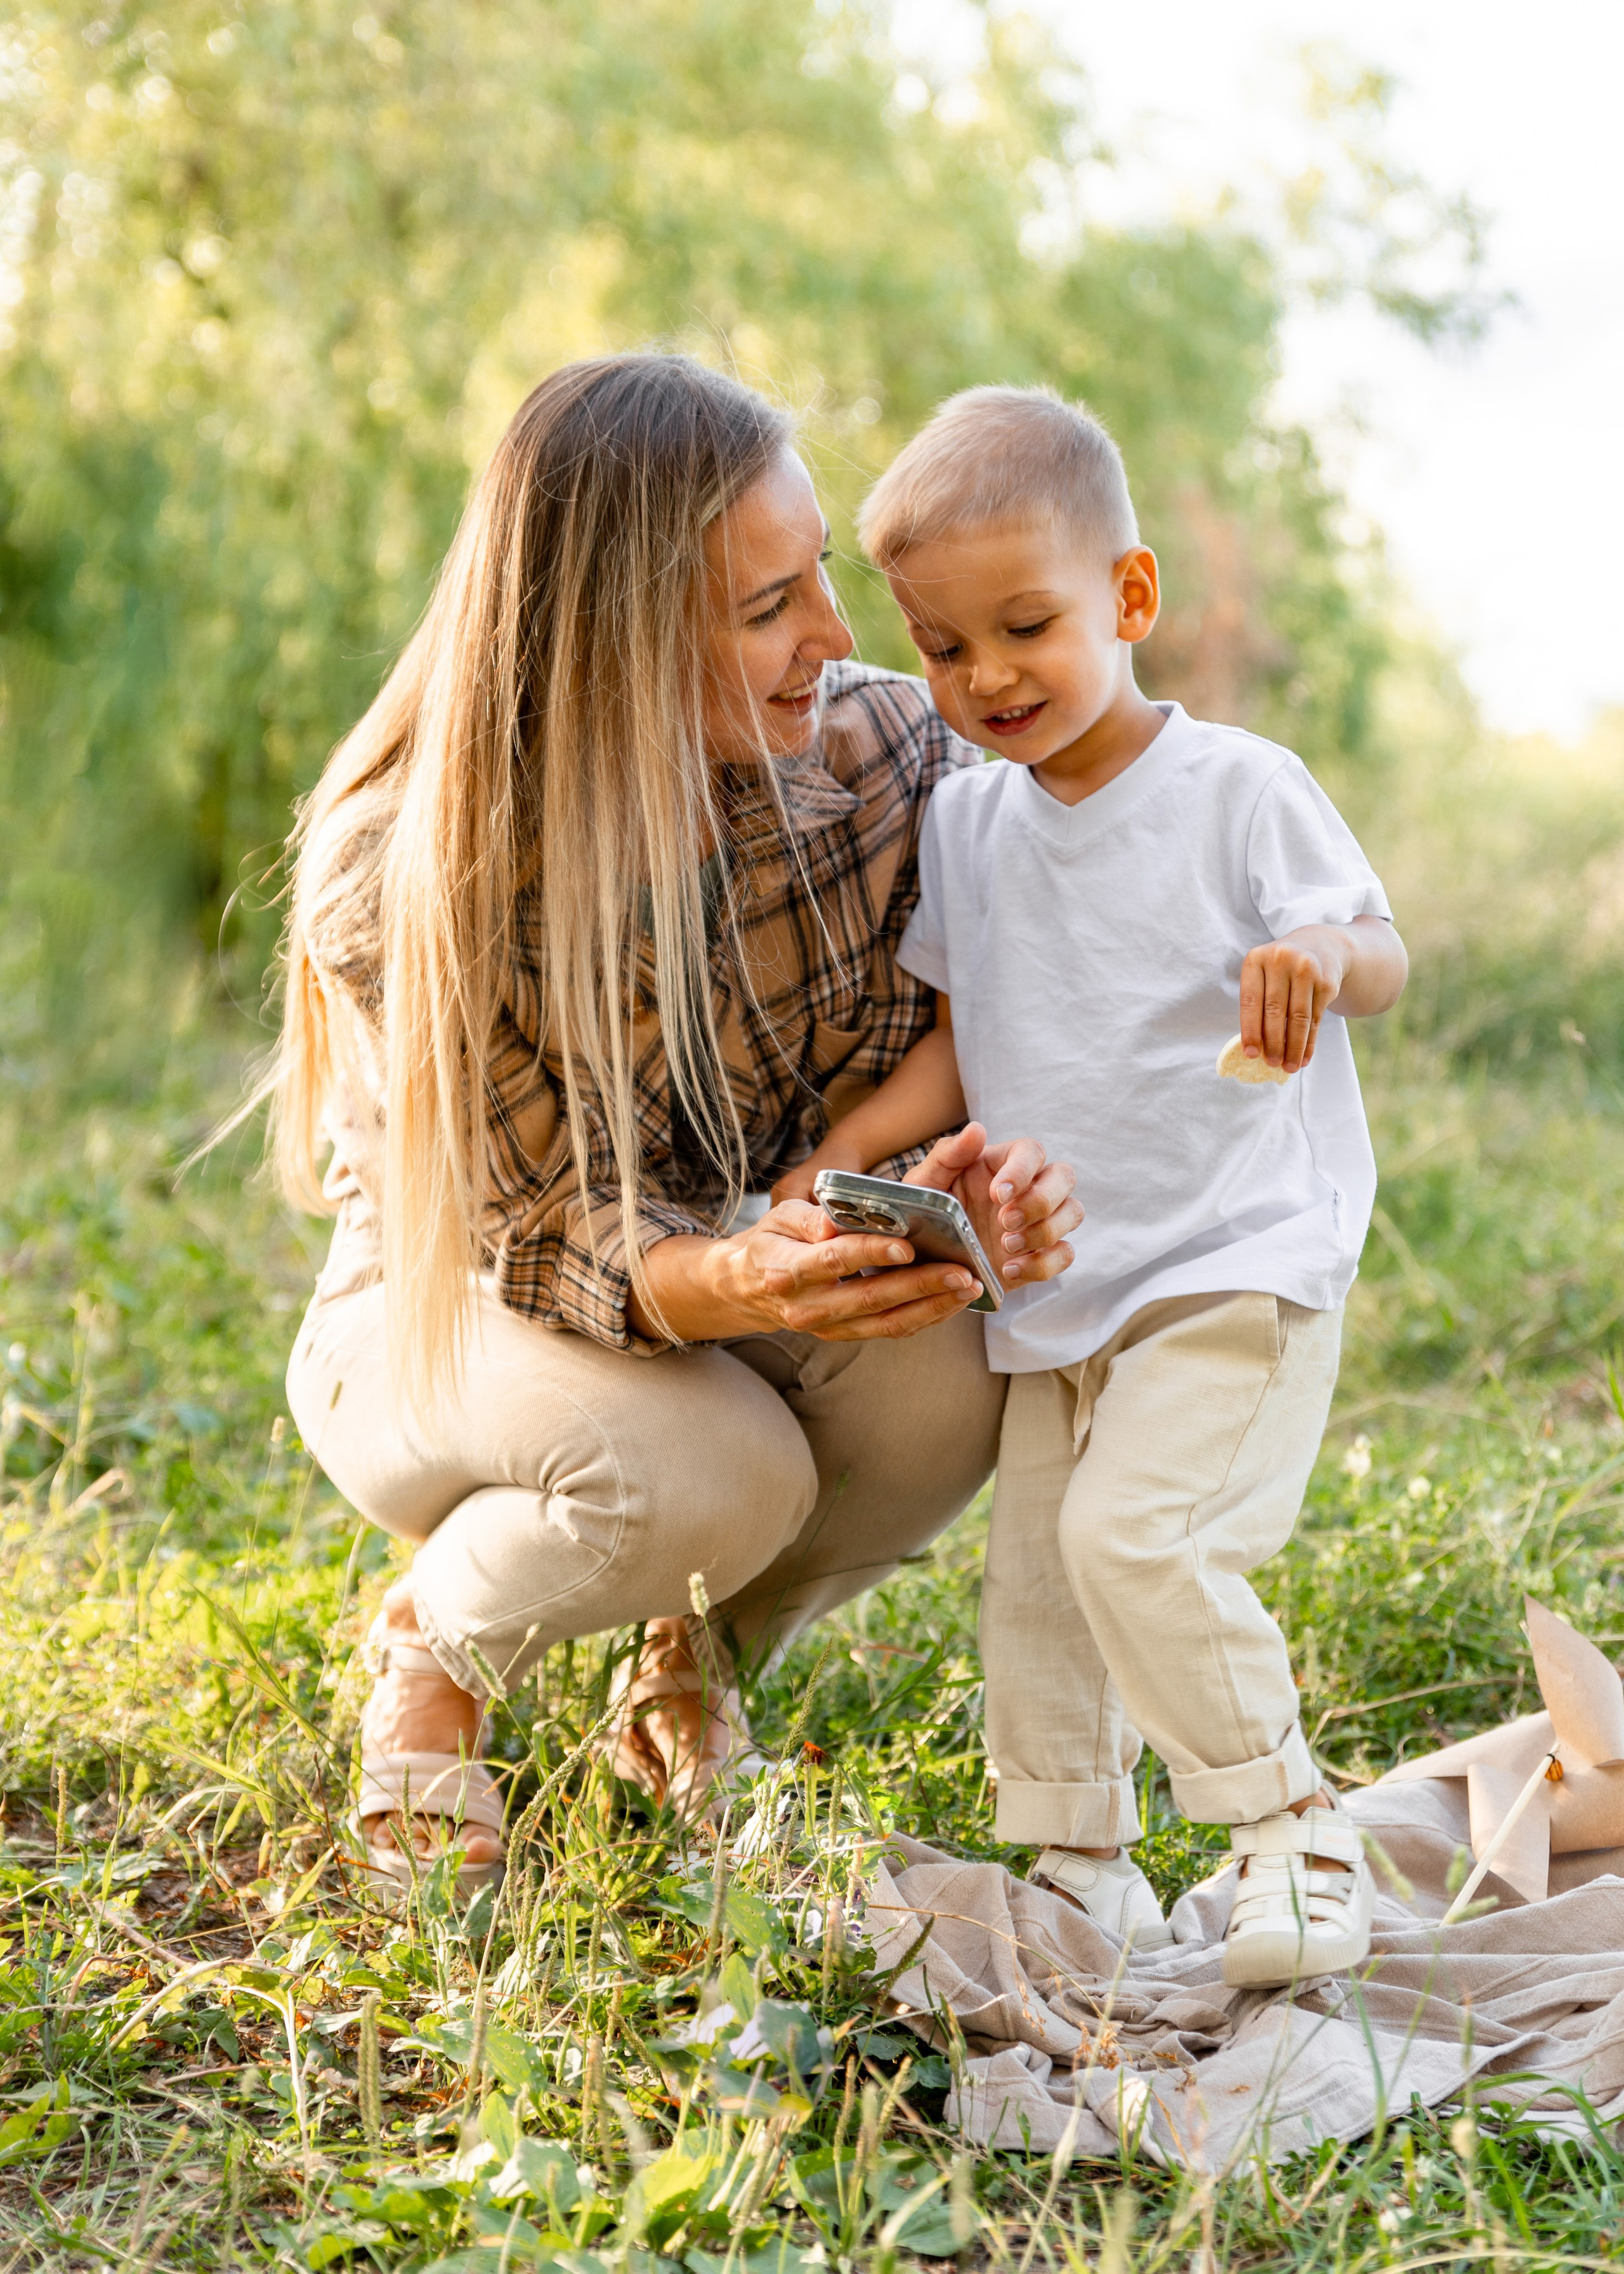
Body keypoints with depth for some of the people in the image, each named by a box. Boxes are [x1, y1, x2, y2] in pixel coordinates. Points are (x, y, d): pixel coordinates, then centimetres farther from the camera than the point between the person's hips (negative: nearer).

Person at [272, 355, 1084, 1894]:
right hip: (443, 1321, -3)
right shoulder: (400, 888, -28)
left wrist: (957, 1176, -34)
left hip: (761, 1263, 4)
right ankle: (437, 1637, 2)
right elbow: (551, 1233, -24)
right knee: (713, 1474, -34)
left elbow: (932, 1033, -8)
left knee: (941, 1386, -29)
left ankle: (697, 1659, 4)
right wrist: (742, 1285, -48)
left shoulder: (882, 752, -19)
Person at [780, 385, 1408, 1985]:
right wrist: (842, 1156, -3)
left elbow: (1382, 956, -8)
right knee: (1032, 1571, 8)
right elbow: (963, 1035, 12)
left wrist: (1321, 956, -32)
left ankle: (1288, 1823, -2)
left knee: (1138, 1531, -20)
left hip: (1237, 1263, -6)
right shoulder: (964, 825, 6)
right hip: (1054, 1282, 6)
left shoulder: (1237, 789, -10)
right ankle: (1074, 1864, 23)